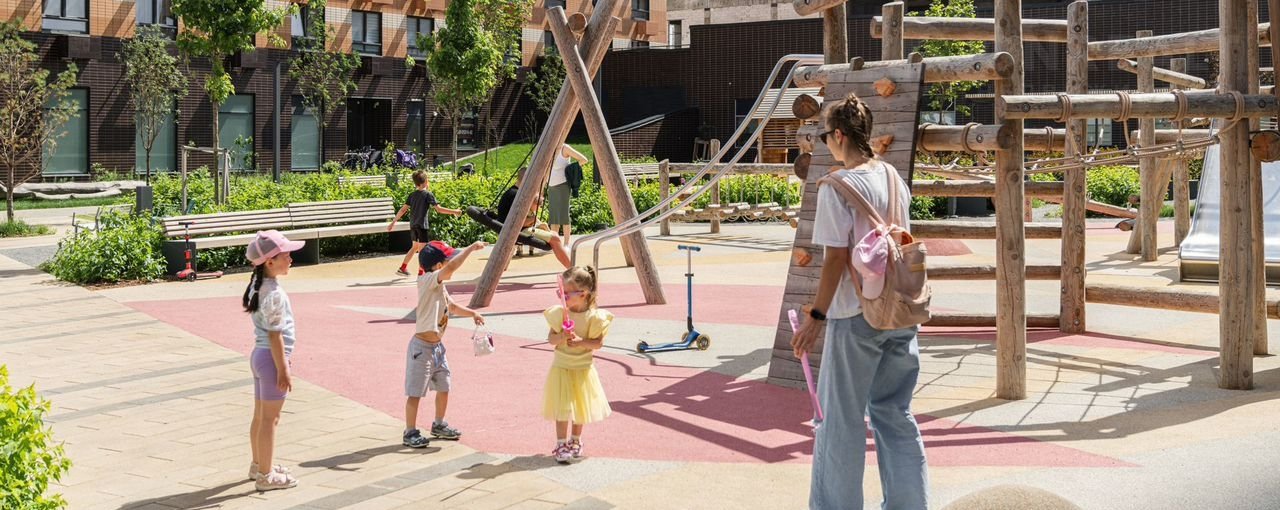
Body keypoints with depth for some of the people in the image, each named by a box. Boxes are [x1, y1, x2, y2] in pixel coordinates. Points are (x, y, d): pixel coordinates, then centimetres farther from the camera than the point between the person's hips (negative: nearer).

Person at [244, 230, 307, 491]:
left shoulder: (258, 286, 7)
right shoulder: (275, 294, -21)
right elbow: (275, 335, -21)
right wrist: (283, 370, -17)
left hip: (259, 355, 9)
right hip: (272, 358, -9)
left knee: (260, 416, 19)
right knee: (270, 419, 0)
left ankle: (258, 465, 32)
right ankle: (265, 475, 8)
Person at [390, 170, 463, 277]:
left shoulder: (412, 195, 9)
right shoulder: (428, 195, -10)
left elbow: (403, 209, 10)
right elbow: (439, 209, -15)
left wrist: (393, 222, 16)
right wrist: (454, 212, -7)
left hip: (413, 225, 7)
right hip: (423, 225, -7)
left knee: (415, 247, 21)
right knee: (423, 249, -1)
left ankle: (402, 268, 23)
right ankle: (421, 272, -1)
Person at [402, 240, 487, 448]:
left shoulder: (440, 286, 10)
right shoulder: (427, 280, -19)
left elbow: (452, 306, 28)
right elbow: (451, 268, -36)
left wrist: (472, 313, 14)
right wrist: (471, 248, -30)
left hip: (438, 346, 10)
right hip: (422, 347, -10)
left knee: (443, 387, 18)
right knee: (415, 392, 1)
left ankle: (439, 426, 35)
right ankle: (410, 433, 10)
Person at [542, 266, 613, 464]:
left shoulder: (593, 317, -13)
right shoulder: (559, 313, -10)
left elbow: (598, 343, -10)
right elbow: (551, 339, -8)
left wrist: (581, 342, -26)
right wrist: (563, 337, -27)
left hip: (583, 369, 1)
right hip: (561, 368, -1)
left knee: (580, 406, 15)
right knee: (563, 408, -2)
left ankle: (575, 440, 36)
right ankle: (561, 444, 6)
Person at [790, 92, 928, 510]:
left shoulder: (838, 185, -14)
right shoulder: (893, 177, 6)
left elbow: (836, 257, -16)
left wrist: (816, 316, -11)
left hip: (856, 316, -7)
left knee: (841, 417, 5)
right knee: (895, 412, 16)